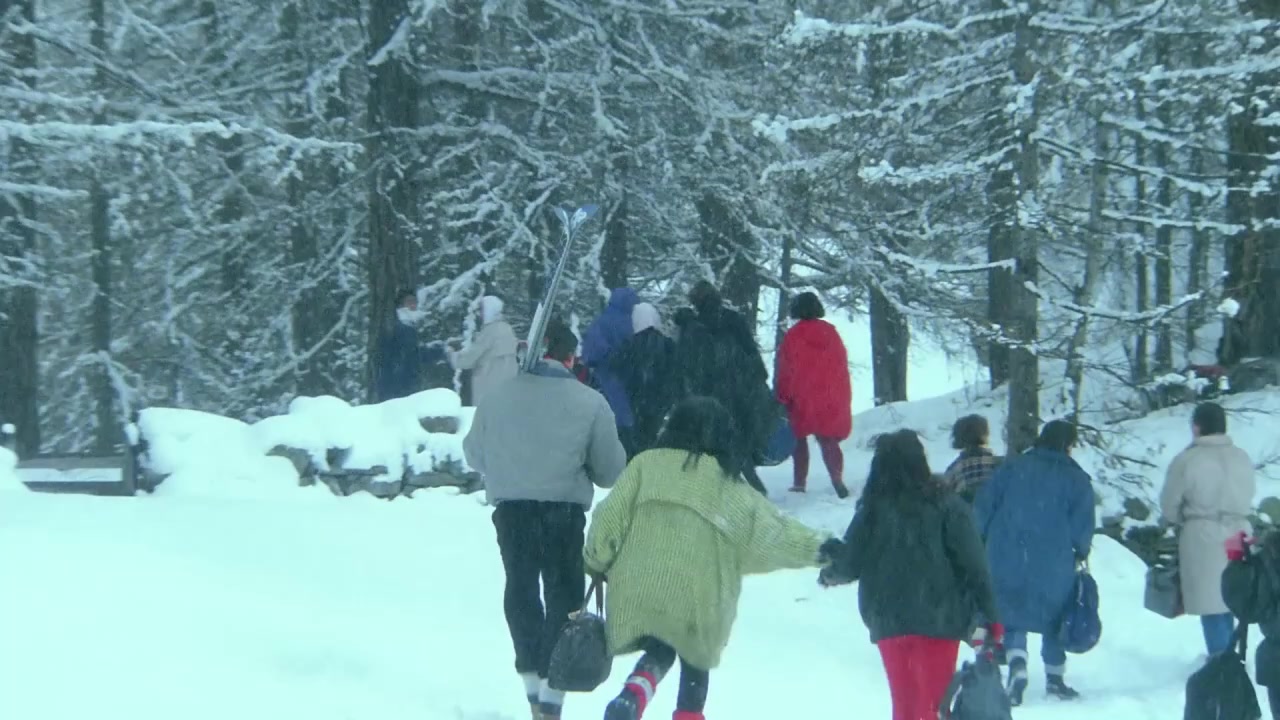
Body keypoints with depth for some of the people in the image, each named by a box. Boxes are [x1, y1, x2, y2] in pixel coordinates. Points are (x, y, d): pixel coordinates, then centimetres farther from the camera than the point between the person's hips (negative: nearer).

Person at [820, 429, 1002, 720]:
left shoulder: (873, 509, 0)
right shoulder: (945, 505, -5)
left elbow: (850, 563, 3)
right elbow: (973, 564, -9)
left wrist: (829, 575, 26)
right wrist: (990, 616, -5)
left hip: (888, 621, 3)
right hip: (939, 619, -2)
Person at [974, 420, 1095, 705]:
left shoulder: (1012, 468, 2)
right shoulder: (1076, 479, -3)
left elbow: (983, 506, -1)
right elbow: (1083, 524, -6)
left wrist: (982, 541, 10)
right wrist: (1081, 552, 13)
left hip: (1006, 561, 1)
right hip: (1054, 564, -1)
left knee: (1011, 615, 9)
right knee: (1052, 617, 16)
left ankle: (1017, 664, -15)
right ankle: (1055, 677, 23)